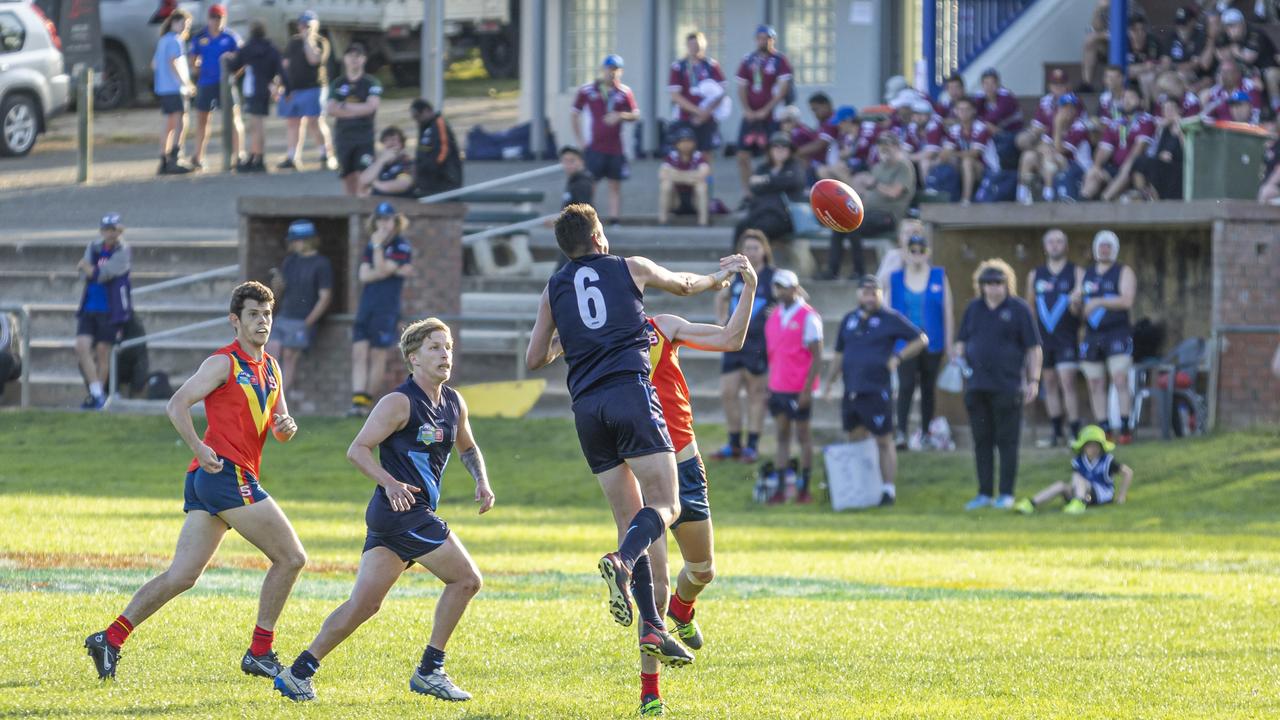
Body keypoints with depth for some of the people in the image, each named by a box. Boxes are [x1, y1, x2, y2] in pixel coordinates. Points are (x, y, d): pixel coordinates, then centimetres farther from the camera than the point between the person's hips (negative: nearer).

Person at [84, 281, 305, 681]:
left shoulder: (271, 368, 20)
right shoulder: (224, 363, -6)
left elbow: (280, 428, 24)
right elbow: (177, 405, -13)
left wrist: (286, 427, 1)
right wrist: (200, 448, -23)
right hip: (226, 472, -8)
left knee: (181, 576, 4)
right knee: (291, 558, -6)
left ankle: (111, 638, 2)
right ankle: (259, 654, -1)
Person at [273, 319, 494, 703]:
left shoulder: (453, 404, 14)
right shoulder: (400, 402, -11)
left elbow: (467, 447, 32)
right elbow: (357, 449, -14)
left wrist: (482, 481, 14)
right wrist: (390, 483, -27)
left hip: (417, 514, 8)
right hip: (402, 511, -8)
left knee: (364, 603, 5)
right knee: (465, 578, -6)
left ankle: (299, 672, 6)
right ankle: (430, 671, 1)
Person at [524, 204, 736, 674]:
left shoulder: (554, 289, 16)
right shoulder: (631, 268, 12)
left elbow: (534, 360, 18)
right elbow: (683, 285, 31)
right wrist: (717, 278, 52)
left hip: (586, 406, 4)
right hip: (630, 391, -4)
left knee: (629, 519, 6)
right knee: (665, 505, -7)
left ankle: (651, 627, -4)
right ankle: (622, 563, -38)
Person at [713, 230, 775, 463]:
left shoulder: (772, 278, -3)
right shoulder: (736, 277, 12)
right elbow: (721, 297, 30)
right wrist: (722, 320, 18)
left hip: (759, 345, -5)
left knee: (756, 395, 0)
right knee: (728, 393, 3)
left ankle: (752, 446, 5)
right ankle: (734, 445, 13)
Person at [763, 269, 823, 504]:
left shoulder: (808, 317, -10)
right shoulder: (774, 316, 10)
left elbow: (817, 357, -11)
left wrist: (807, 389, -16)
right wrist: (769, 386, 13)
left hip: (799, 389, -6)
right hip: (778, 387, 6)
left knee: (803, 435, 2)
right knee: (782, 436, 7)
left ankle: (803, 488, 8)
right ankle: (781, 487, 8)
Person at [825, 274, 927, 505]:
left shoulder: (890, 319, -1)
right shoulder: (849, 320, 15)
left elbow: (921, 339, 2)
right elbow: (839, 354, 23)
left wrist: (898, 358, -9)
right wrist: (830, 382, 18)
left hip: (877, 391, -6)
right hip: (851, 392, 6)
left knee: (884, 441, -4)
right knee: (855, 441, 11)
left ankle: (889, 489, -2)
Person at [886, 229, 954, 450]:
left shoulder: (939, 277, 2)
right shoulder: (896, 278, 5)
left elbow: (948, 312, 4)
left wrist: (949, 343, 1)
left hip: (932, 342, 1)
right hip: (905, 342, -1)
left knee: (928, 388, 9)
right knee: (906, 386, -15)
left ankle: (925, 433, 20)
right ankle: (901, 433, -23)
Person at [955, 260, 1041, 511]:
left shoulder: (1018, 309, -1)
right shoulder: (974, 309, 12)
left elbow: (1033, 348, -1)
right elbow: (962, 342, 20)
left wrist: (1034, 380, -7)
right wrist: (958, 354, -4)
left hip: (1007, 386, -5)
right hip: (977, 385, 5)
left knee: (1007, 441, -1)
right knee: (982, 441, 9)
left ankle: (1006, 494, 5)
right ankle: (985, 494, 16)